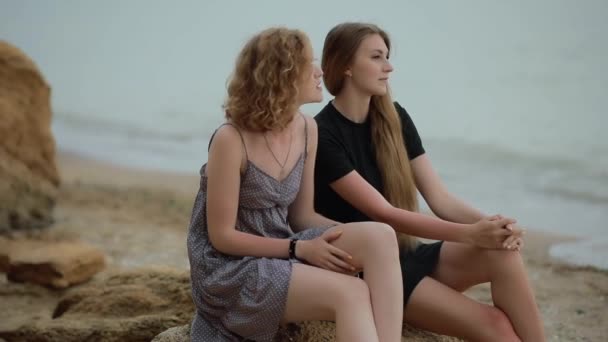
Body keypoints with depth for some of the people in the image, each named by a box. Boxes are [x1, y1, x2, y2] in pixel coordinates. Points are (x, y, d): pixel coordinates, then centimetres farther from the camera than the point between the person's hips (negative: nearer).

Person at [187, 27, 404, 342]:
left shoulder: (307, 129, 3)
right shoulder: (230, 140, -19)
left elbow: (301, 215, 7)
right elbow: (222, 236, -15)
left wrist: (347, 237, -12)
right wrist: (300, 249, -20)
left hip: (283, 249, 7)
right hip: (231, 267, -7)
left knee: (379, 236, -21)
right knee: (352, 293, -29)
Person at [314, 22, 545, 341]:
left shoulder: (394, 118, 6)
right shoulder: (323, 135, -13)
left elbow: (439, 198, 0)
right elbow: (382, 213, -20)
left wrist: (488, 222, -20)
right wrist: (469, 234, -27)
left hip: (408, 254, 6)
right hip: (364, 272, -6)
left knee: (502, 253, -23)